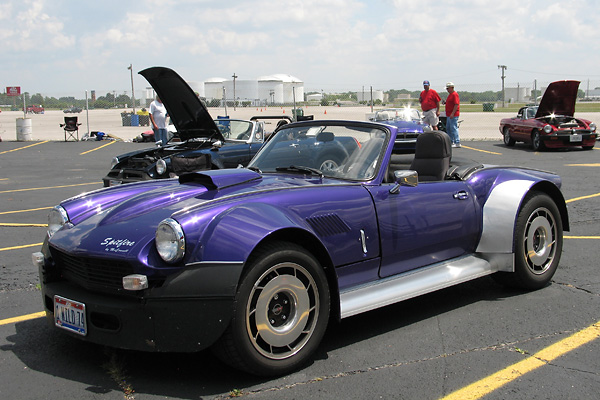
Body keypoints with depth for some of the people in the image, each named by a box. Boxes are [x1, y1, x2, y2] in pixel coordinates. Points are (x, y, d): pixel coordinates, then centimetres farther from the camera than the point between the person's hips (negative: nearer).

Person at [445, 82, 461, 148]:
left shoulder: (455, 94, -13)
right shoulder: (450, 94, 19)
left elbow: (456, 104, -21)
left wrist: (452, 113, -25)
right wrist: (445, 102, 13)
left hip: (453, 115, -11)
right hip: (449, 115, 11)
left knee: (454, 128, -11)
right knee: (448, 128, 14)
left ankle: (457, 143, -11)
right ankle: (451, 142, 22)